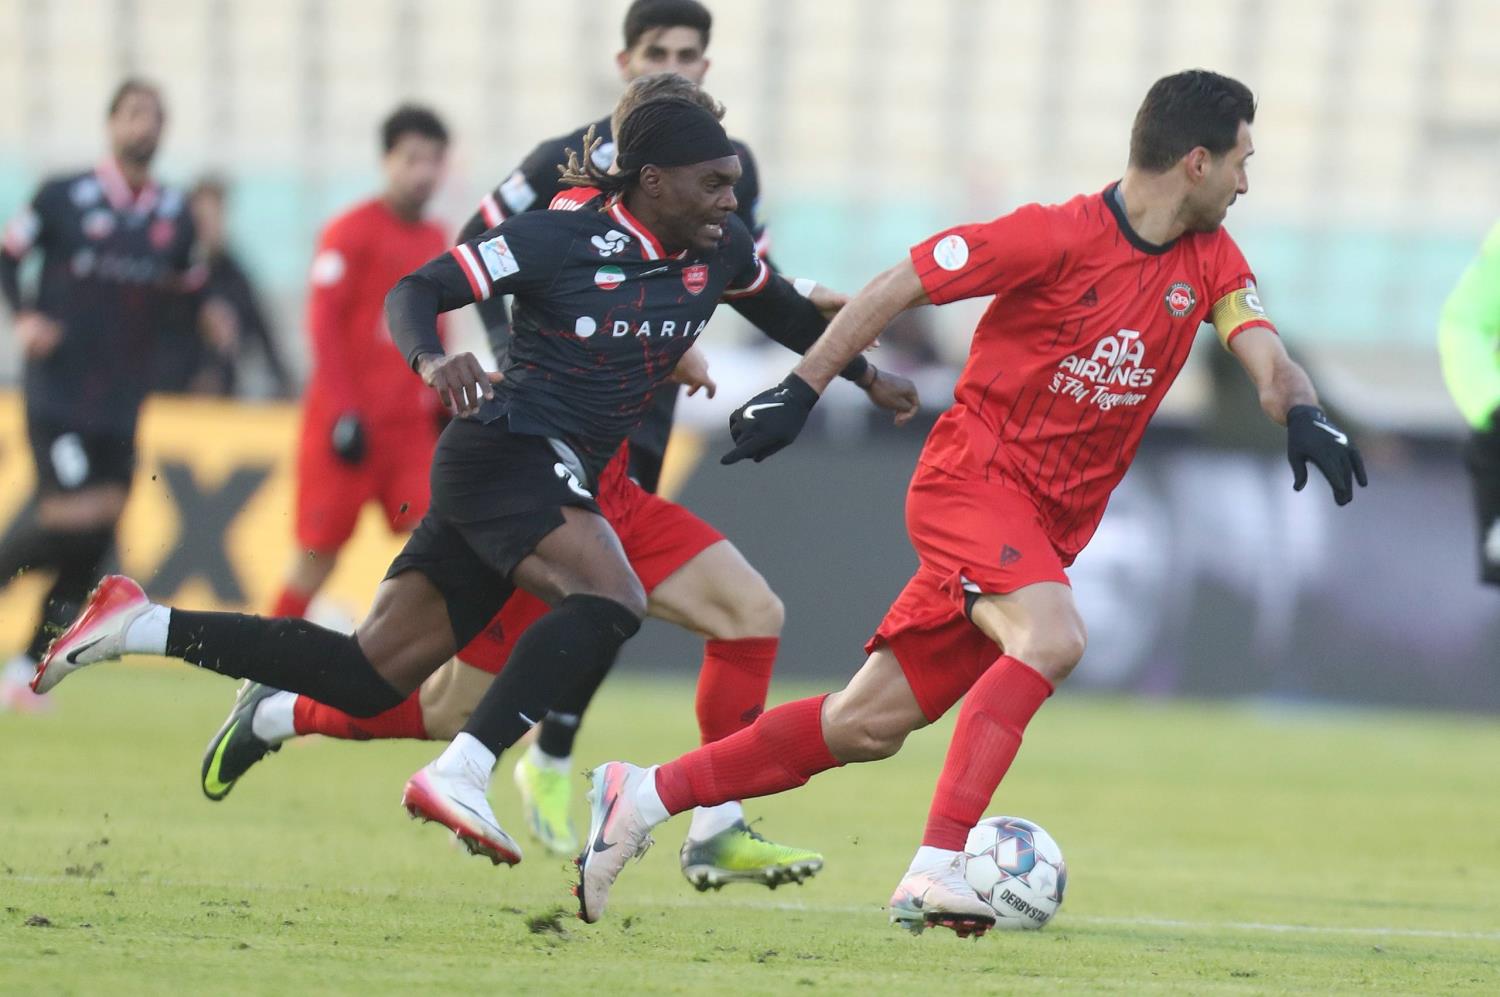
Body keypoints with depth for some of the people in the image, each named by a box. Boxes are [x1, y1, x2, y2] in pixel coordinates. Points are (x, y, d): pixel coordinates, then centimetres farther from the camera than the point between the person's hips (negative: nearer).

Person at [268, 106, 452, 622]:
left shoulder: (436, 240, 12)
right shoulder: (351, 231, -7)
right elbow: (323, 322, -12)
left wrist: (441, 409, 17)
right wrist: (344, 411, -17)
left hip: (411, 424, 5)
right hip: (352, 421, -5)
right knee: (319, 552, 0)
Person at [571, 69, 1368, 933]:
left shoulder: (1209, 261, 5)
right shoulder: (1058, 237, -14)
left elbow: (1266, 355, -3)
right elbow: (897, 287, -8)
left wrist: (1305, 415, -26)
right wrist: (803, 389, -9)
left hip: (1049, 528, 7)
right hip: (973, 479, -7)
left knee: (869, 726, 4)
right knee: (1053, 635, -33)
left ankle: (645, 796, 14)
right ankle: (937, 869, -36)